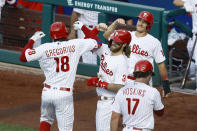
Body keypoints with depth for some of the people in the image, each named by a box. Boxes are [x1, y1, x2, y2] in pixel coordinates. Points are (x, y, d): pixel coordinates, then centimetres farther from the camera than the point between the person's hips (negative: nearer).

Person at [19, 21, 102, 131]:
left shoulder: (44, 48, -4)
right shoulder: (75, 45, -5)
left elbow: (23, 57, 1)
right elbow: (97, 43, 7)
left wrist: (32, 39, 13)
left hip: (47, 92, 2)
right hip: (64, 95, -2)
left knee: (46, 119, 27)